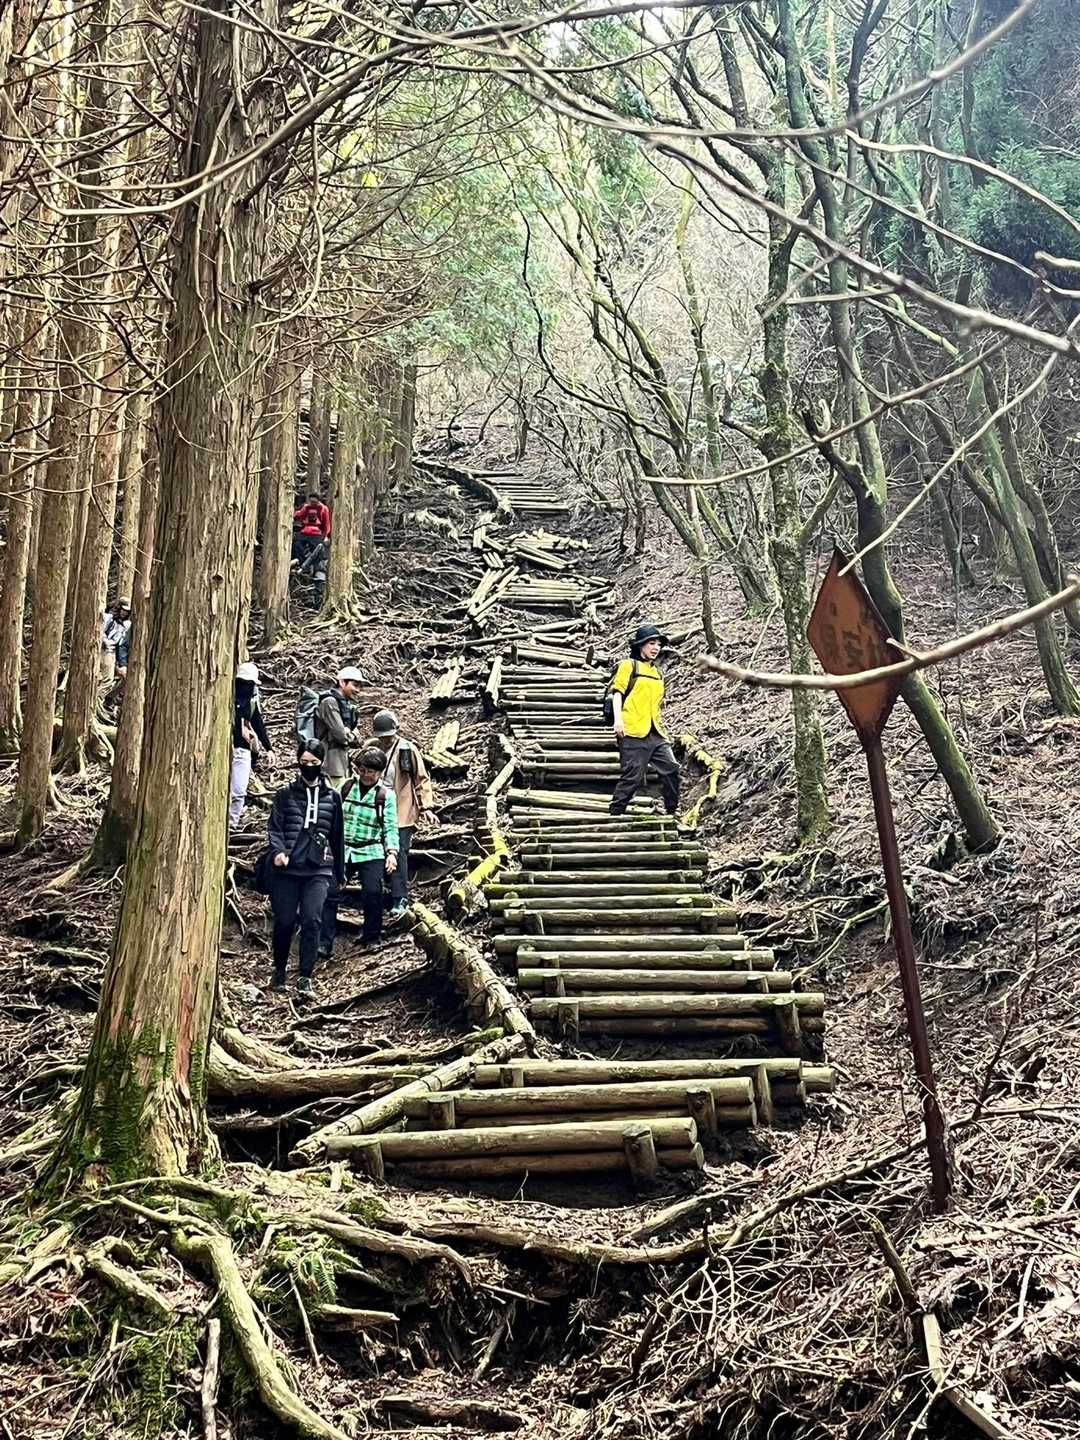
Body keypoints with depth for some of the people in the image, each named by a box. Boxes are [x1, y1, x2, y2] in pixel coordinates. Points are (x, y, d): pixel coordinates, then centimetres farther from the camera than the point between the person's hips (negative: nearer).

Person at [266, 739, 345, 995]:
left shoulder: (332, 797, 10)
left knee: (312, 920, -14)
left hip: (319, 870, 0)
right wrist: (278, 851, -20)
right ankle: (279, 970, 26)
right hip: (287, 869, 0)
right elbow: (275, 828, 0)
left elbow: (337, 836, 14)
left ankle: (306, 977, -7)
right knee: (284, 921, 4)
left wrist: (340, 873, 17)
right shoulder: (286, 795, 7)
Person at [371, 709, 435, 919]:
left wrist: (426, 806, -7)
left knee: (398, 855, -8)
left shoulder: (408, 750, -7)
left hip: (402, 813, -4)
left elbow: (422, 779, -2)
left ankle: (400, 900, -4)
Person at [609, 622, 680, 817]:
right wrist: (618, 719, -19)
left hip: (655, 734, 7)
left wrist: (661, 731, 25)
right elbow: (617, 691, -7)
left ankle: (672, 811, 7)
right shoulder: (629, 665, 3)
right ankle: (615, 813, 0)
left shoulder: (657, 673, 24)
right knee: (632, 777, -9)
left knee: (671, 768, -3)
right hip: (633, 732, -7)